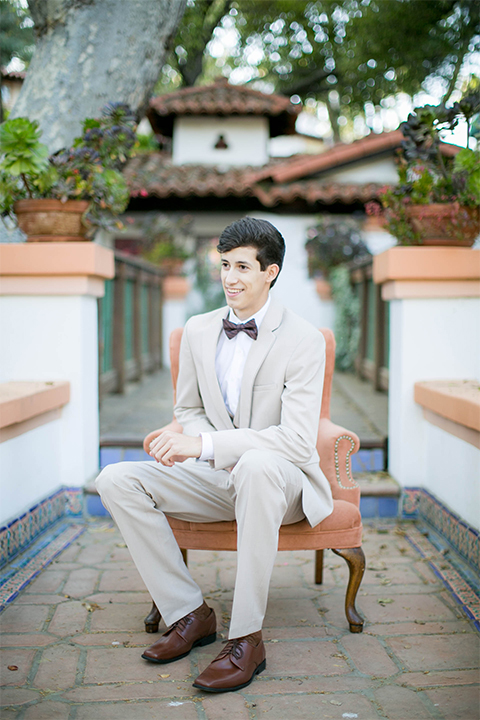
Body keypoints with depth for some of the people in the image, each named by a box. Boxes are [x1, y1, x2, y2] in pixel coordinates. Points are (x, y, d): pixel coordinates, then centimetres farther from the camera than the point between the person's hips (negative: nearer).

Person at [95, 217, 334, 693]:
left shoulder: (304, 340, -12)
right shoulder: (198, 331, 6)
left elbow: (298, 439, -21)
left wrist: (208, 445, -30)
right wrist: (203, 447, -9)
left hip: (279, 481, -5)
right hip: (216, 479, 5)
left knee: (257, 466, -41)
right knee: (115, 481, -15)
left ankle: (246, 639, -30)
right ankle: (188, 613, -8)